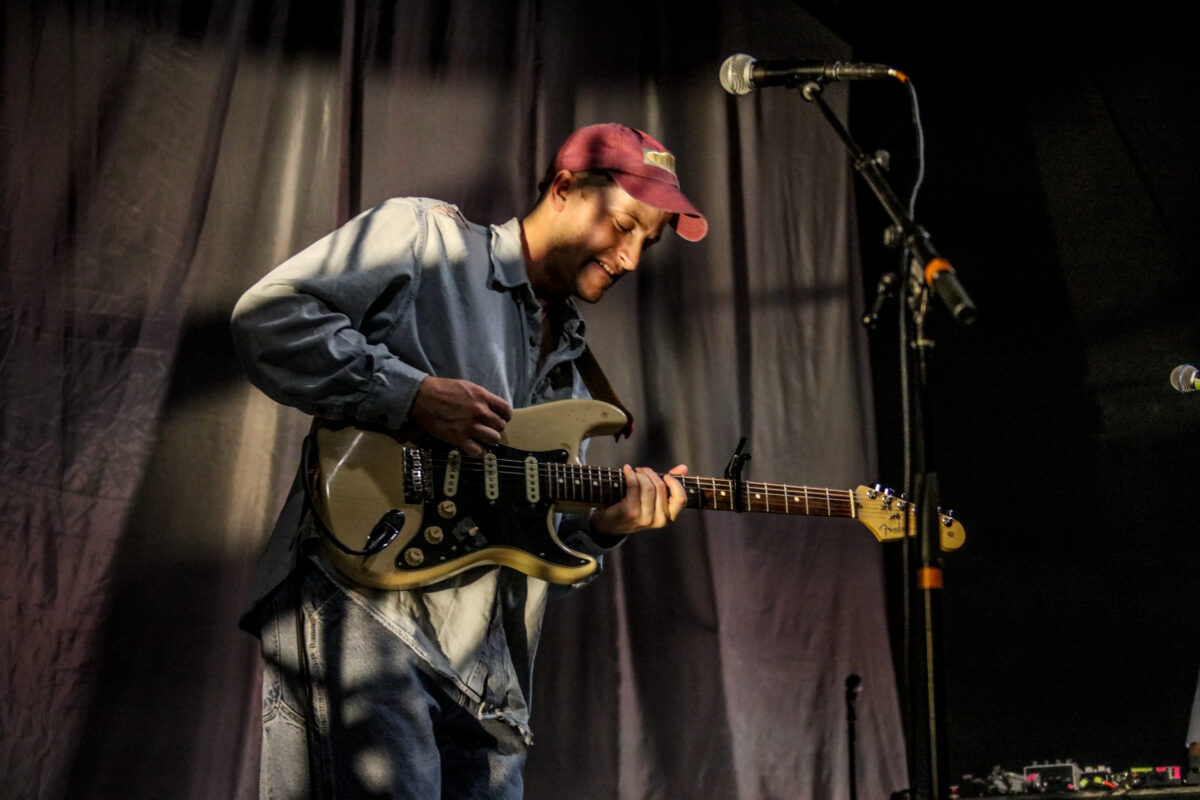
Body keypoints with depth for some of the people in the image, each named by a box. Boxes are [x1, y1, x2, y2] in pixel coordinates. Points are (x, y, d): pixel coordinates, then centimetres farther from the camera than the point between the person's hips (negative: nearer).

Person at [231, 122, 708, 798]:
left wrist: (600, 527, 4)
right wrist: (413, 394, -13)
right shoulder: (425, 236, 6)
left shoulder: (570, 369, 26)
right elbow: (267, 315, -7)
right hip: (359, 598, -7)